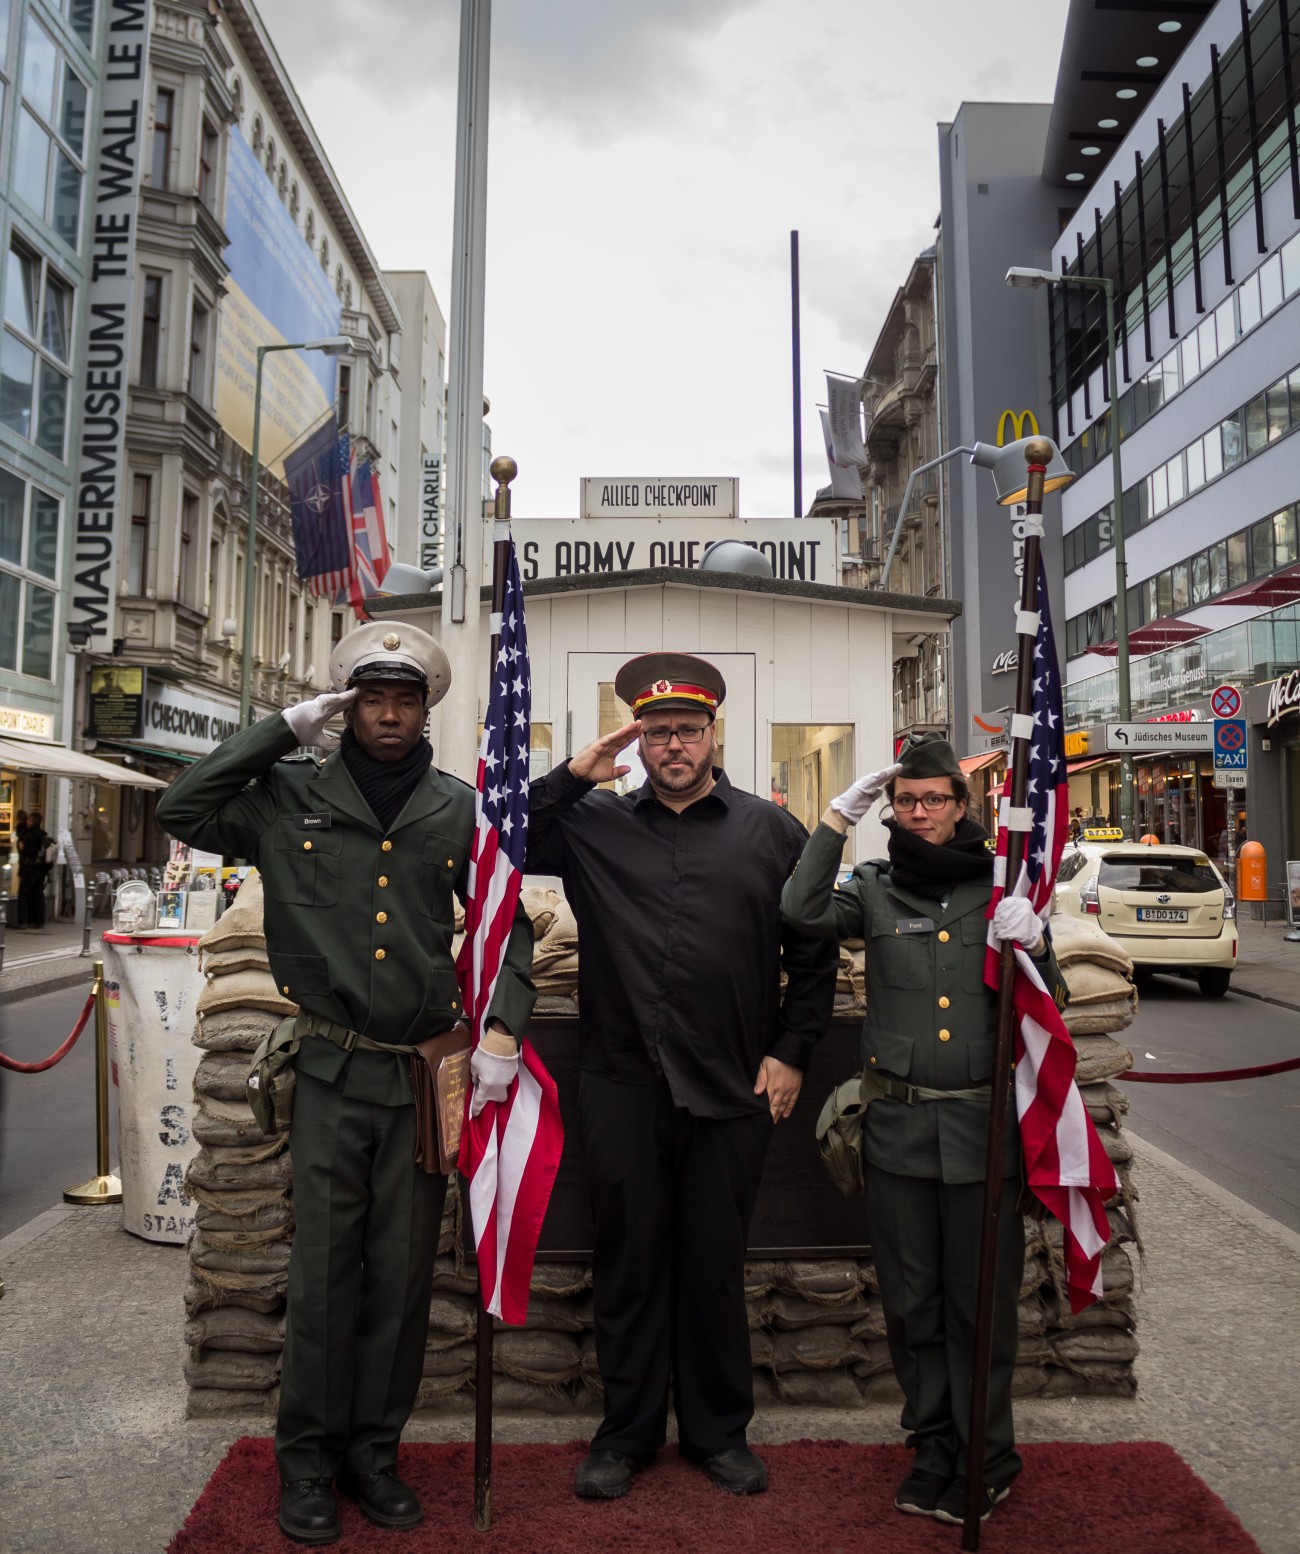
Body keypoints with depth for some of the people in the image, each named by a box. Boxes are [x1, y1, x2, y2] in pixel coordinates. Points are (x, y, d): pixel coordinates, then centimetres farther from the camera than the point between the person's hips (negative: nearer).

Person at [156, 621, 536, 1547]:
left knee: (403, 1276, 12)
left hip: (426, 1073, 1)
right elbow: (183, 812, -7)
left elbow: (509, 925, 4)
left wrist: (504, 1032, -8)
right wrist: (284, 730, -9)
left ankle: (374, 1451, 31)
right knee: (323, 1272, 8)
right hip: (333, 1071, -1)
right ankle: (308, 1459, 28)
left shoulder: (458, 811, 2)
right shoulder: (293, 798, 2)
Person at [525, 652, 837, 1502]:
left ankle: (720, 1431, 34)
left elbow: (815, 953, 6)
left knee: (716, 1266, 14)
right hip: (622, 1085, 1)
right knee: (628, 1263, 13)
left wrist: (791, 1053, 1)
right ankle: (627, 1433, 32)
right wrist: (572, 777, -9)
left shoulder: (772, 831, 3)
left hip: (732, 1087, 0)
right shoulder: (594, 823, 4)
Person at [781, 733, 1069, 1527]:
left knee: (981, 1299, 10)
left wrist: (1033, 942, -17)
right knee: (912, 1301, 14)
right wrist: (839, 817, -14)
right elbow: (802, 911, -15)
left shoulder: (1001, 887, 3)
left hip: (985, 1125, -1)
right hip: (899, 1125, 1)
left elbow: (1049, 1001, 5)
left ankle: (987, 1459, 30)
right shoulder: (877, 888, 3)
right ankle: (934, 1444, 34)